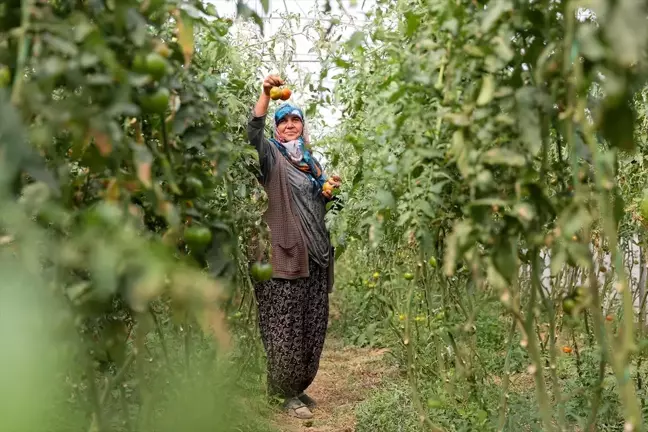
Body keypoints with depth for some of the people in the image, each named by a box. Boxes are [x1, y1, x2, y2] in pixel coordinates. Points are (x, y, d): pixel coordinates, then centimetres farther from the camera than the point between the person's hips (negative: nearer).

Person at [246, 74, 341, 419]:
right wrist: (266, 93, -25)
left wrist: (329, 190, 8)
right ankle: (287, 393, 8)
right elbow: (253, 131, -18)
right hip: (285, 252, -6)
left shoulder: (311, 162, 19)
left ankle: (300, 386, 24)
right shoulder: (272, 156, 1)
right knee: (286, 327, -4)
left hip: (315, 252, 7)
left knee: (313, 325, 10)